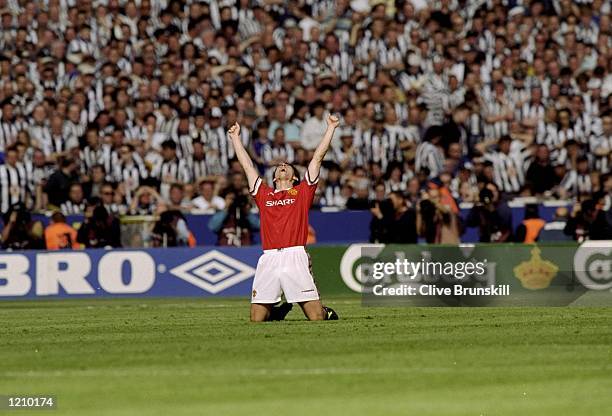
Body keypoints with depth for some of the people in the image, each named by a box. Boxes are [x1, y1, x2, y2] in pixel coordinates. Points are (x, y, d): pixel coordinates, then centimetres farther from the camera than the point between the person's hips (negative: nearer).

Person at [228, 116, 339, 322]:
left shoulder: (302, 192, 16)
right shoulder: (264, 194, 22)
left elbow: (318, 157, 17)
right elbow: (247, 165, 31)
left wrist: (331, 128, 18)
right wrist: (235, 137, 38)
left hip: (295, 257, -3)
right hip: (268, 260, 3)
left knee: (316, 317, -9)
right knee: (256, 319, -2)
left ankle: (327, 311, 26)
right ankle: (280, 310, 29)